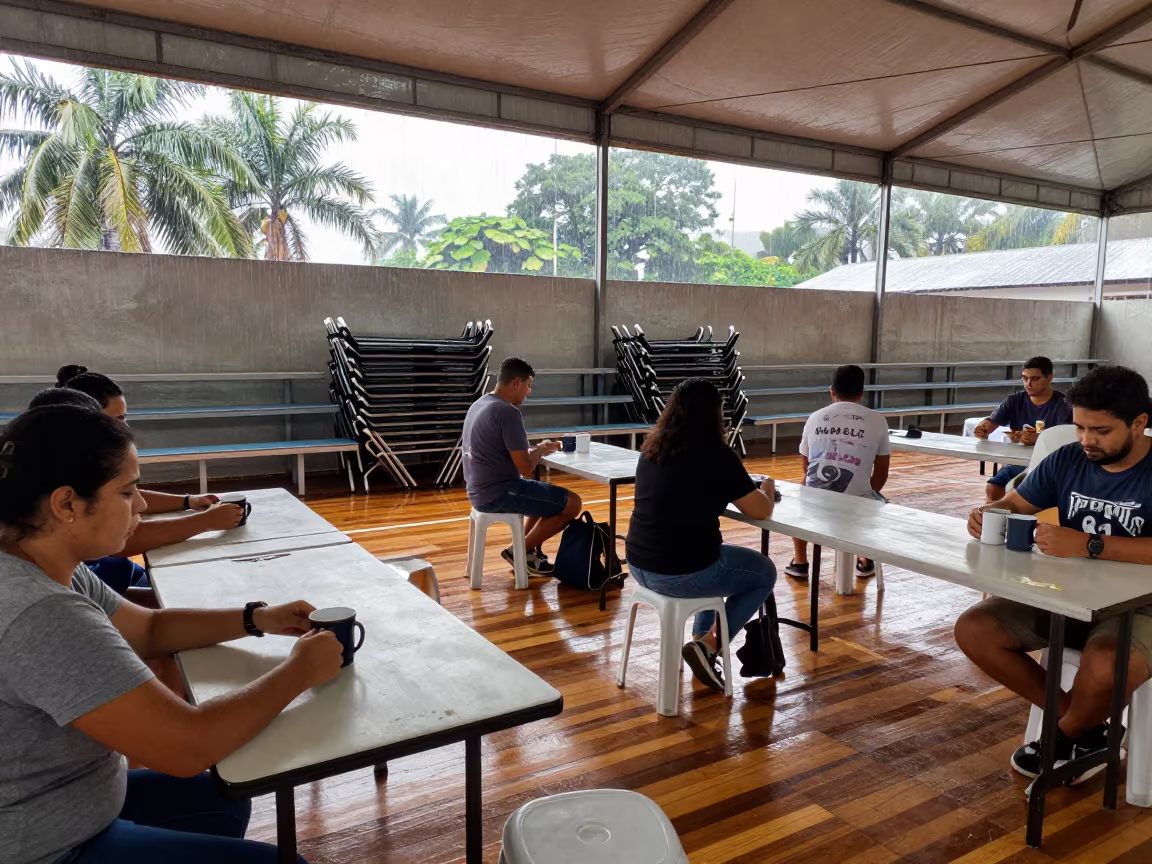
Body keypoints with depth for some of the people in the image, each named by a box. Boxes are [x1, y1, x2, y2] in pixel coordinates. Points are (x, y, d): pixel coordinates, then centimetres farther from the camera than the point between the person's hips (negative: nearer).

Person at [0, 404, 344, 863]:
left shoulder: (41, 568, -3)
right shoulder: (43, 617, -33)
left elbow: (149, 628, 12)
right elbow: (188, 746, -33)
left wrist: (258, 619, -2)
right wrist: (300, 670, -19)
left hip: (60, 804, 9)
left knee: (222, 802, 23)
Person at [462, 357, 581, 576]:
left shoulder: (479, 404, 10)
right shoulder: (508, 412, -20)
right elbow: (525, 468, -20)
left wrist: (537, 449, 11)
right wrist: (541, 450, 0)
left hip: (480, 491, 10)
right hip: (498, 493, -10)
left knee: (545, 494, 30)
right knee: (572, 503, -3)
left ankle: (527, 551, 22)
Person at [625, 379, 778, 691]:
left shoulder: (651, 450, 6)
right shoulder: (717, 455, -12)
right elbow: (762, 511, -2)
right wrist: (767, 489, 18)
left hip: (639, 565, 7)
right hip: (682, 573, -7)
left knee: (720, 555, 34)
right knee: (765, 573, 19)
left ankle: (701, 637, 34)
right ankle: (707, 644, 9)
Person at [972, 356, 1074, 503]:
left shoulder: (1062, 404, -5)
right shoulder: (1015, 401, 8)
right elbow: (991, 422, -1)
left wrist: (1035, 439, -39)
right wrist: (982, 429, -27)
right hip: (1017, 462, 4)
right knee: (991, 489, -22)